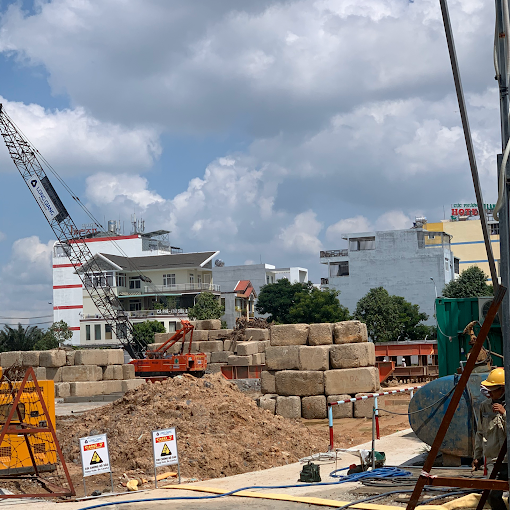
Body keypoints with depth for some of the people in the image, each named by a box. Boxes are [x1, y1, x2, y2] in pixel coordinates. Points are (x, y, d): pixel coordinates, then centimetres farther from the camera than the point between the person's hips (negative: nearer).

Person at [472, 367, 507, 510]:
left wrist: (504, 414, -20)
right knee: (494, 496, -8)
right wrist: (477, 456, 19)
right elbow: (480, 433, 19)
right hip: (494, 460, 3)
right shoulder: (485, 406, 9)